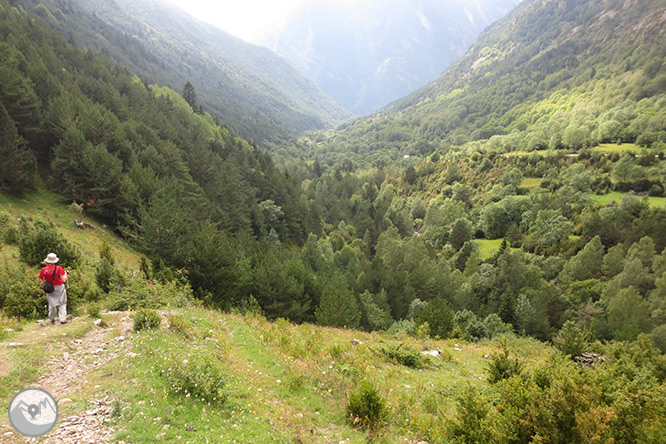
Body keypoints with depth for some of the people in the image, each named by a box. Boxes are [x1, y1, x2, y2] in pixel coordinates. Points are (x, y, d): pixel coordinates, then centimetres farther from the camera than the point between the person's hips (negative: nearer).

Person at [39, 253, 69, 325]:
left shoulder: (44, 270, -9)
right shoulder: (59, 268, -12)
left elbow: (42, 283, -6)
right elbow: (64, 280, -13)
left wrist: (41, 287, 15)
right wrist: (65, 274, 5)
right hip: (59, 287, -2)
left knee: (51, 304, 17)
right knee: (62, 304, 8)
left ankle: (52, 319, 29)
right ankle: (63, 319, 2)